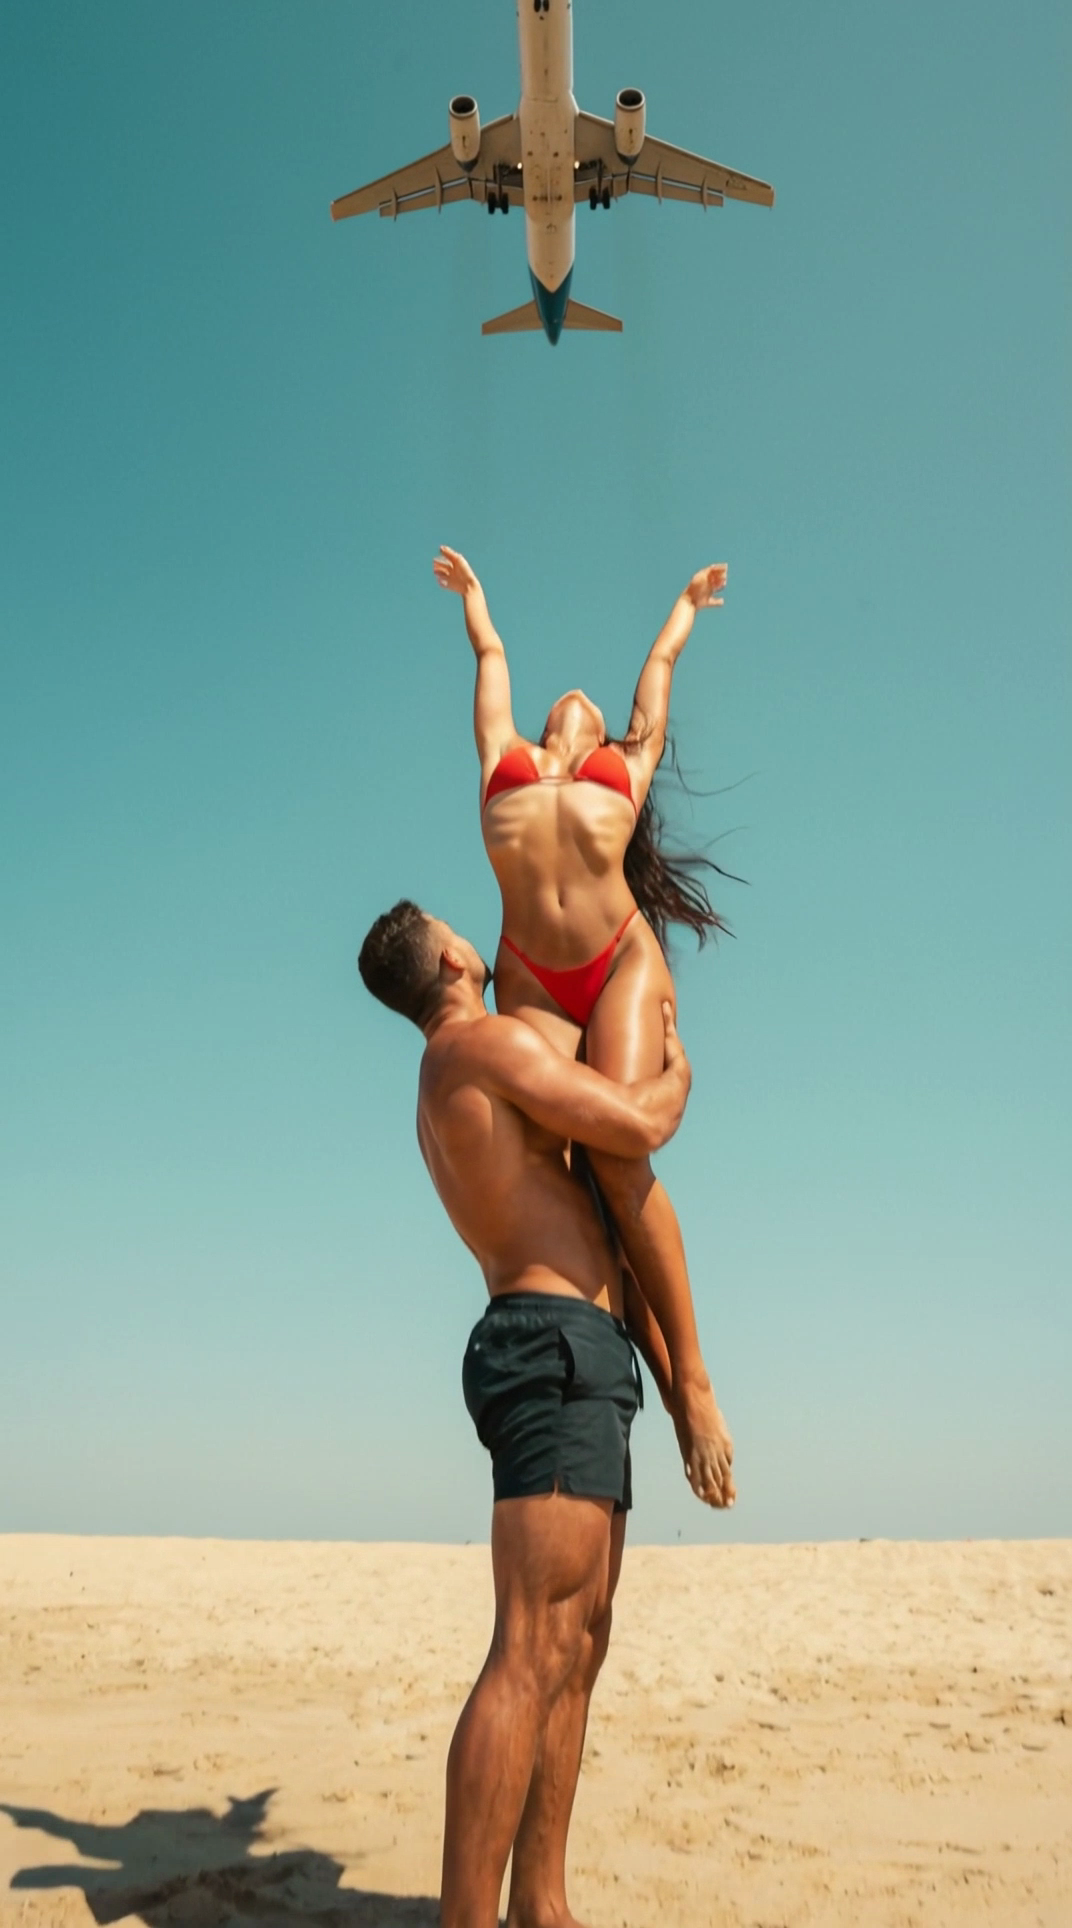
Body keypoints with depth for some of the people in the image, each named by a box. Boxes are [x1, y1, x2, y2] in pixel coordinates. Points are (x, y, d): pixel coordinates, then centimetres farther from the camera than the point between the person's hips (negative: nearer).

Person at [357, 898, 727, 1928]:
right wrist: (675, 1060, 8)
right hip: (558, 1347, -10)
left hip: (570, 1372, 10)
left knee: (578, 1647, 10)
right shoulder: (489, 1043, -7)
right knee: (534, 1653, -14)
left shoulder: (442, 1095, 24)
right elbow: (640, 1126, -13)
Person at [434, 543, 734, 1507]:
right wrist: (475, 598, 60)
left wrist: (686, 603, 60)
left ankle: (694, 1377, -10)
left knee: (618, 1157, -18)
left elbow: (659, 666, 42)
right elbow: (492, 654, 43)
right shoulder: (505, 761, 26)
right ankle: (657, 1364, -7)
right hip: (531, 977, 1)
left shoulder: (628, 766, 26)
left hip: (622, 960, -1)